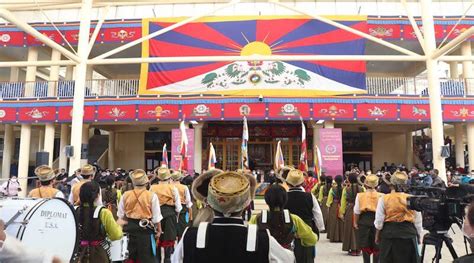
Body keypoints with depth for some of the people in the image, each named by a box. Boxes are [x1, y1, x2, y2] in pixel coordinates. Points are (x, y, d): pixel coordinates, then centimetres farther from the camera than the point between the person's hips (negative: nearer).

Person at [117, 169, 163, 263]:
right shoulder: (152, 196, -13)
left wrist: (124, 226, 24)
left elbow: (120, 215, 7)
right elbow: (156, 217, -8)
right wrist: (159, 230, 6)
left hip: (129, 228, 4)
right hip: (145, 229, -3)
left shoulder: (125, 195, -3)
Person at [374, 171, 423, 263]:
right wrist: (418, 236, 19)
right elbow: (418, 221, 6)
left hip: (389, 233, -1)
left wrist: (377, 235, 10)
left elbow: (379, 221, -2)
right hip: (409, 234, 1)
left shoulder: (384, 199, -5)